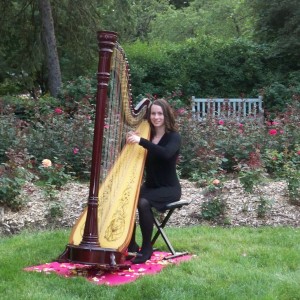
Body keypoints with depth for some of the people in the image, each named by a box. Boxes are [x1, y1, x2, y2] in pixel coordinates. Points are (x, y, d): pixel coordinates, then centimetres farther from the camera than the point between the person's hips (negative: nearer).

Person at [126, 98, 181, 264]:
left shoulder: (174, 137, -9)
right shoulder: (147, 134, 8)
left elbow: (166, 153, -31)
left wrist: (141, 141, -38)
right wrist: (131, 141, -14)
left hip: (169, 188, -5)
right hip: (149, 185, 5)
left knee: (144, 203, -32)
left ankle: (147, 249, -17)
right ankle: (131, 245, -9)